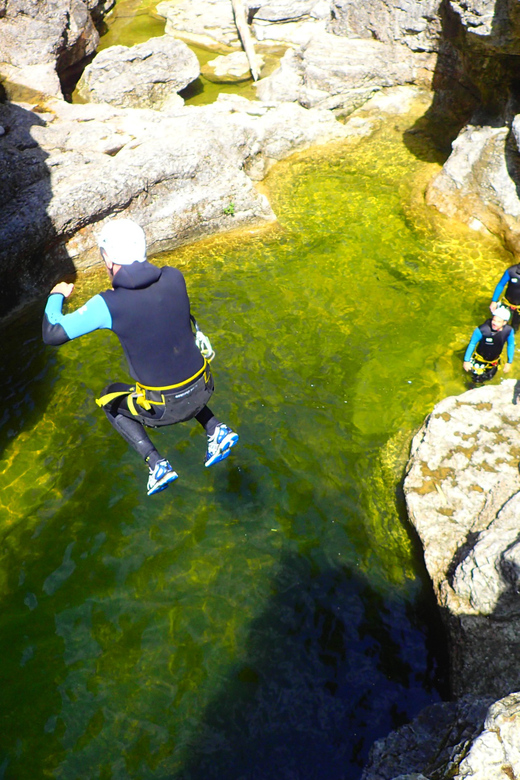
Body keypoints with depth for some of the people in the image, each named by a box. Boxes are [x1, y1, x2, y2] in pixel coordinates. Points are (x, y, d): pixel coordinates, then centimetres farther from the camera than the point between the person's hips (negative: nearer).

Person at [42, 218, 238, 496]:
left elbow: (52, 334, -8)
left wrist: (56, 296, 12)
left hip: (163, 409, -4)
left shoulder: (108, 304, -18)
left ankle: (156, 465, 16)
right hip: (202, 390, 4)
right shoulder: (174, 278, -6)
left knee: (110, 400, 26)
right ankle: (216, 431, 22)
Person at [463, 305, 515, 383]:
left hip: (494, 361, 4)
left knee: (489, 377, 24)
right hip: (480, 358, -3)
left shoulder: (509, 331, -25)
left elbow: (511, 345, -7)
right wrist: (466, 360, -13)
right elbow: (472, 344, -20)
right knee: (477, 379, 5)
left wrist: (509, 362, 0)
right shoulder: (481, 330, -35)